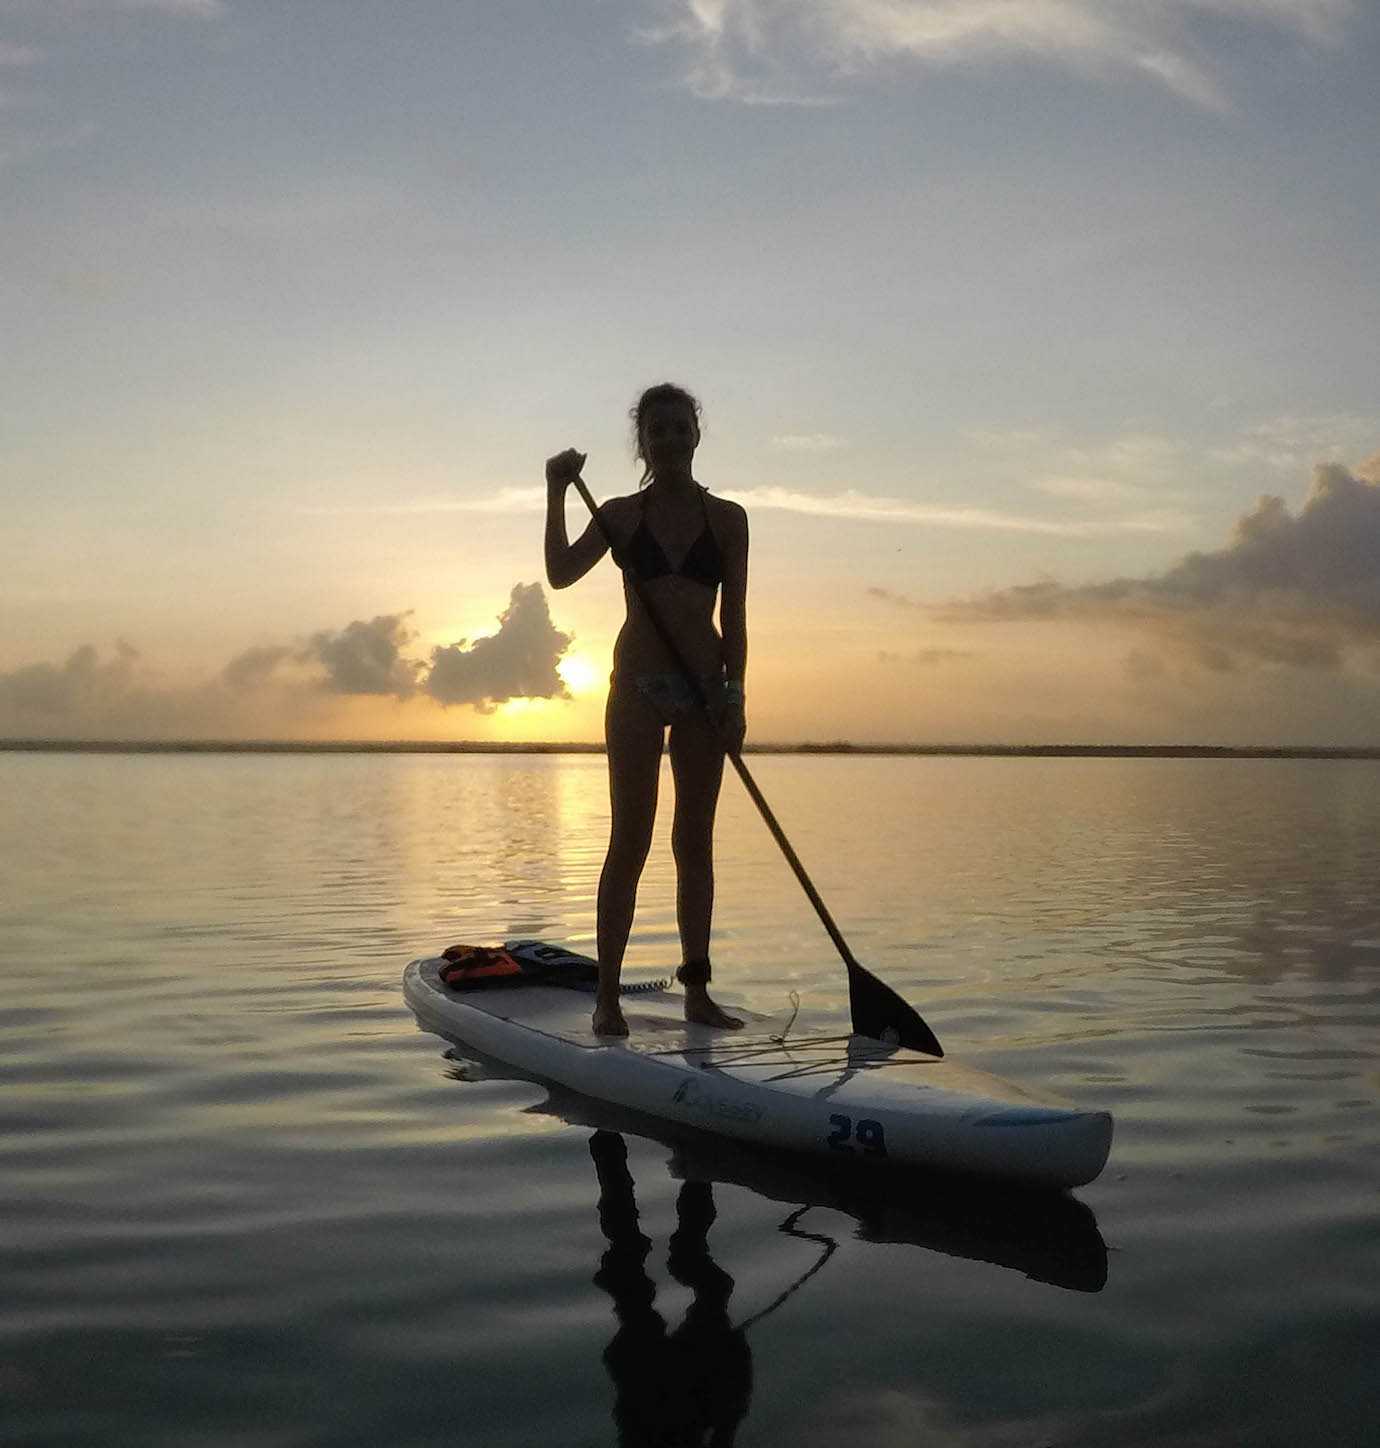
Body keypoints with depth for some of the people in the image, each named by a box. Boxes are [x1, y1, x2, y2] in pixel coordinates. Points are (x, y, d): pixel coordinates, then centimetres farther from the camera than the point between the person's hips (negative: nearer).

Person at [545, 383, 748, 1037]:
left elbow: (734, 616, 4)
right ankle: (607, 996, 0)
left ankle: (696, 992, 13)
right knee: (629, 842, -4)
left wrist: (734, 697, -3)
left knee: (696, 842, 6)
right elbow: (561, 573, -9)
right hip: (638, 684, -1)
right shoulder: (621, 515, 5)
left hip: (704, 687, 2)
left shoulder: (727, 518, 7)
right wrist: (557, 494, -17)